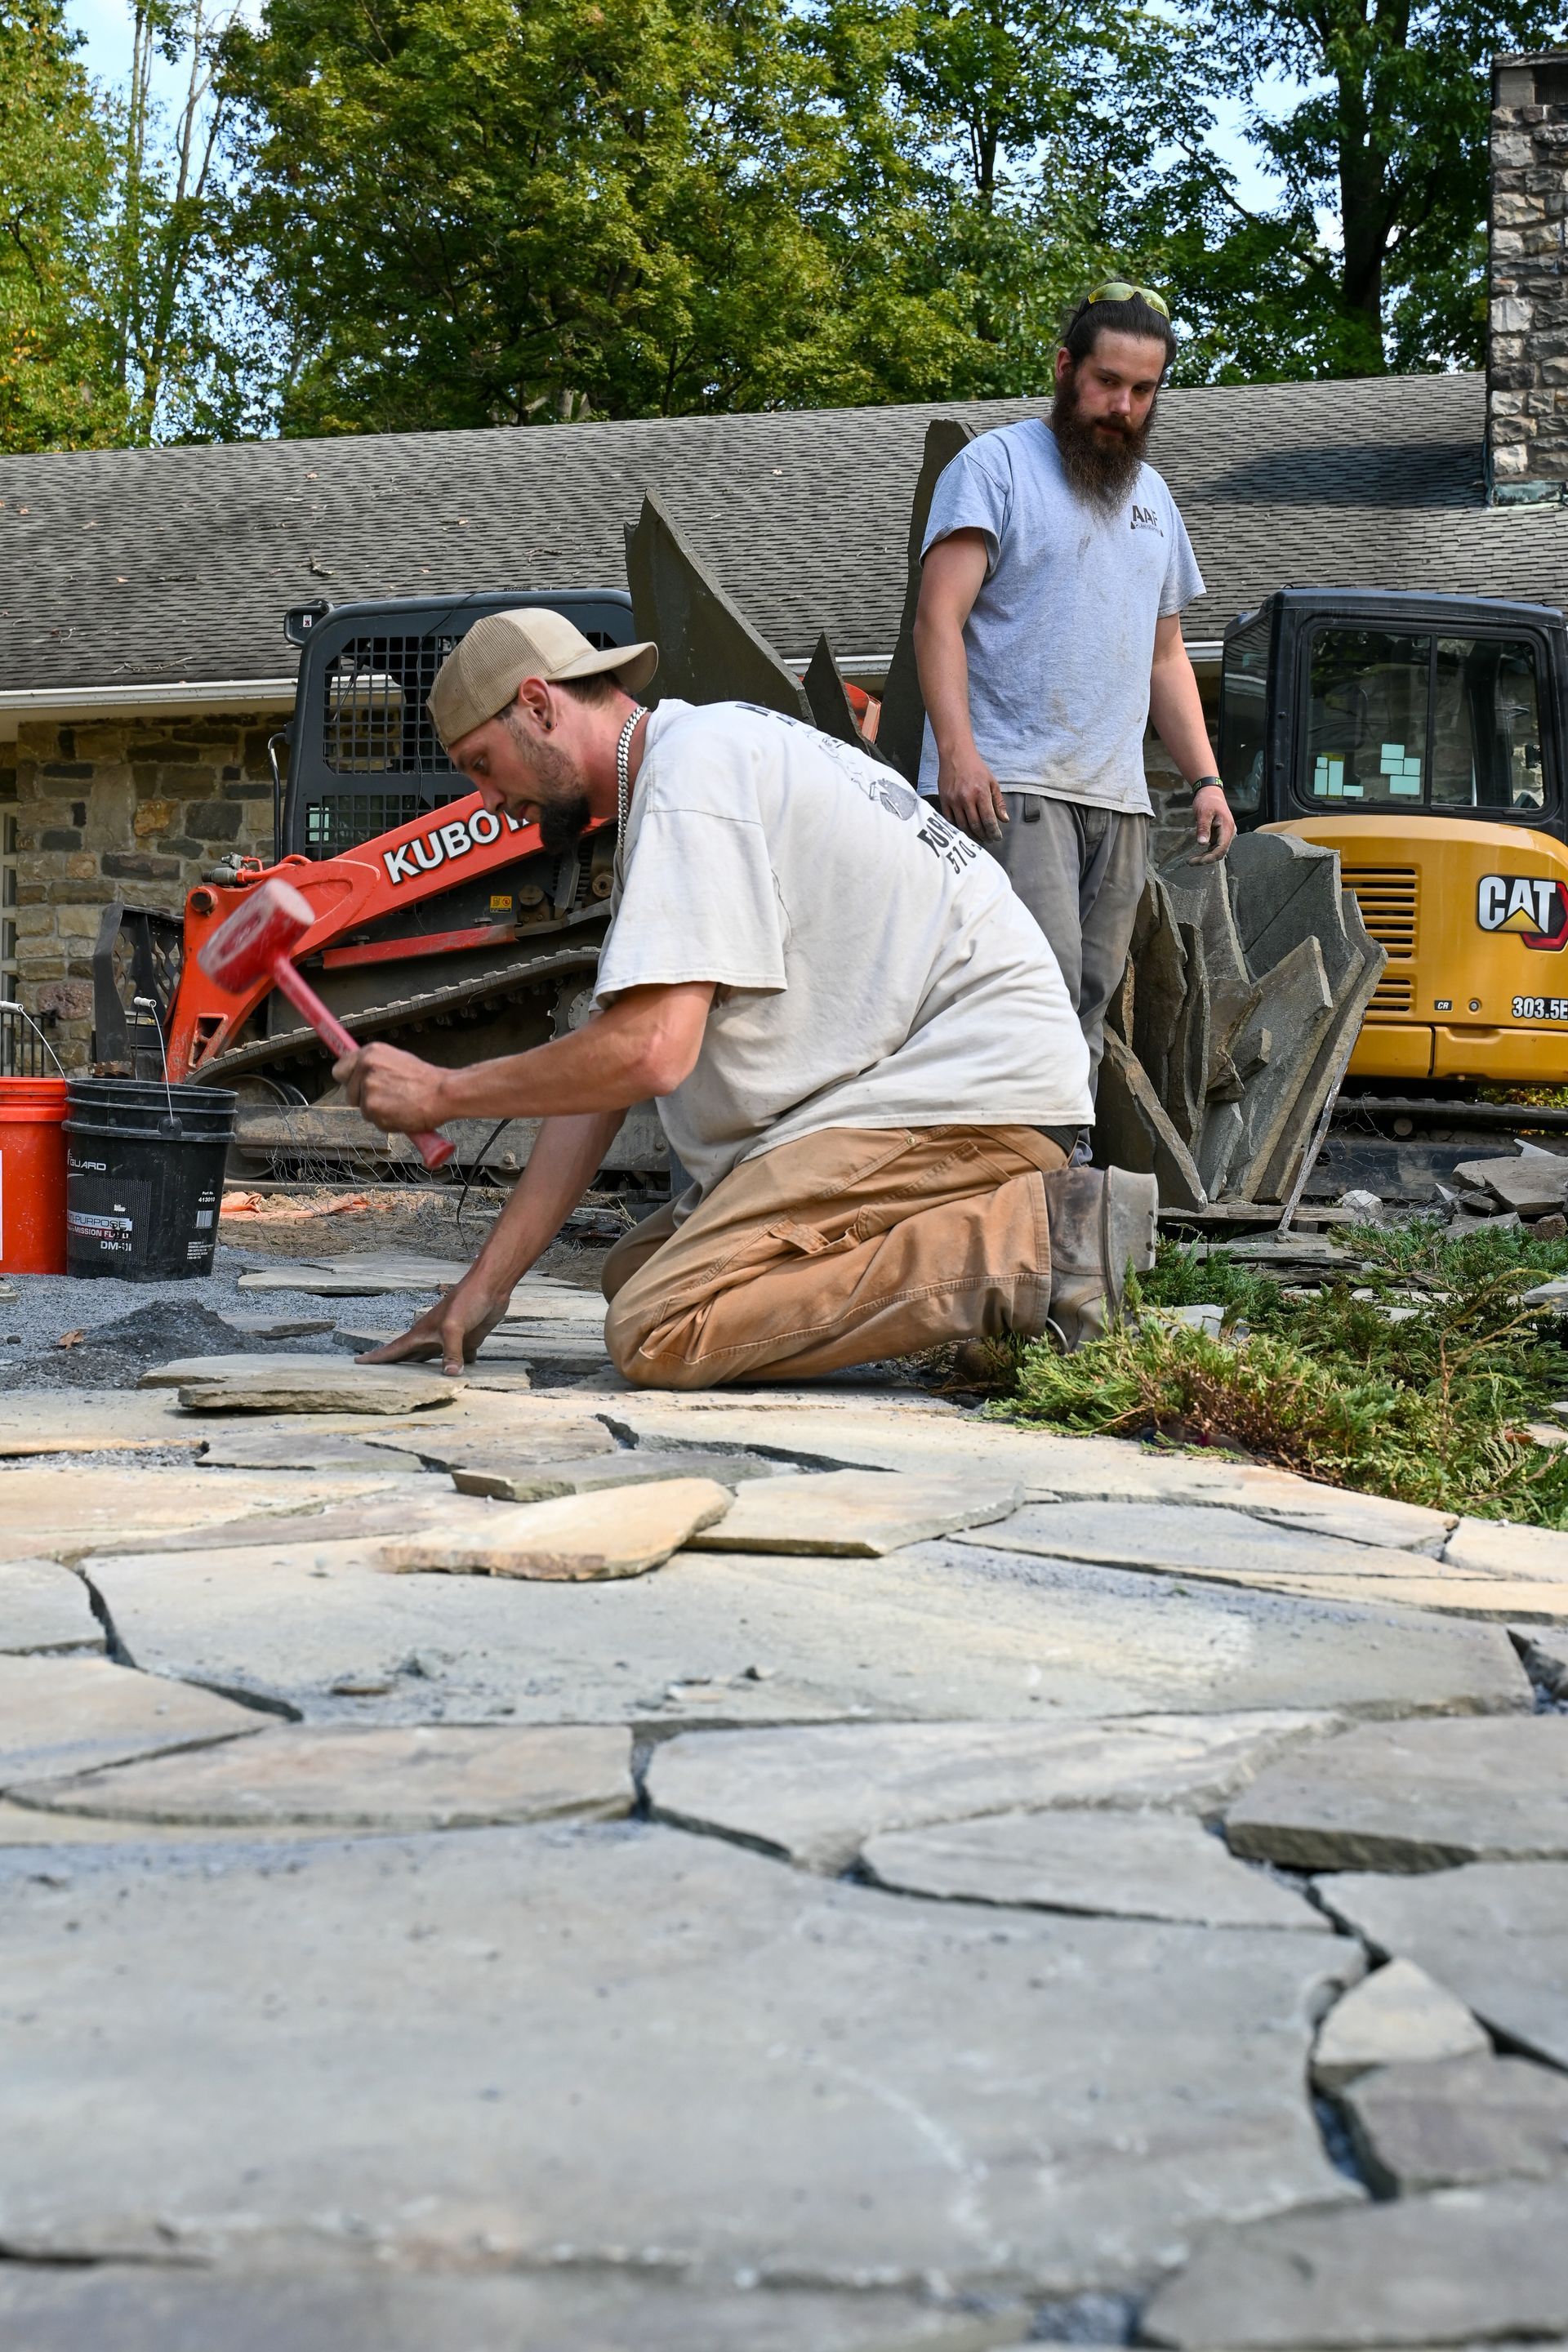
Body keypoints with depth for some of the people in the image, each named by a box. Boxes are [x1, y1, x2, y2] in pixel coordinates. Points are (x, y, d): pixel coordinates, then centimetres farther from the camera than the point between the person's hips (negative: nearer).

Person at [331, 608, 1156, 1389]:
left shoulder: (693, 765, -11)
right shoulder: (651, 813, 22)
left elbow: (649, 1052, -21)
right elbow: (598, 1073, 17)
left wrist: (441, 1093, -7)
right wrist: (484, 1284, 12)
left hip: (966, 1087, -11)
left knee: (657, 1331, -20)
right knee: (634, 1271, 11)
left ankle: (1036, 1236, -17)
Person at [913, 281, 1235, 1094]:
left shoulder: (1152, 496, 24)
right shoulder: (995, 465, 3)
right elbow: (940, 616, -7)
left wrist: (1205, 777, 15)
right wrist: (957, 750, -21)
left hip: (1118, 801, 7)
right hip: (1007, 785, -7)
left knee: (1086, 1018, 2)